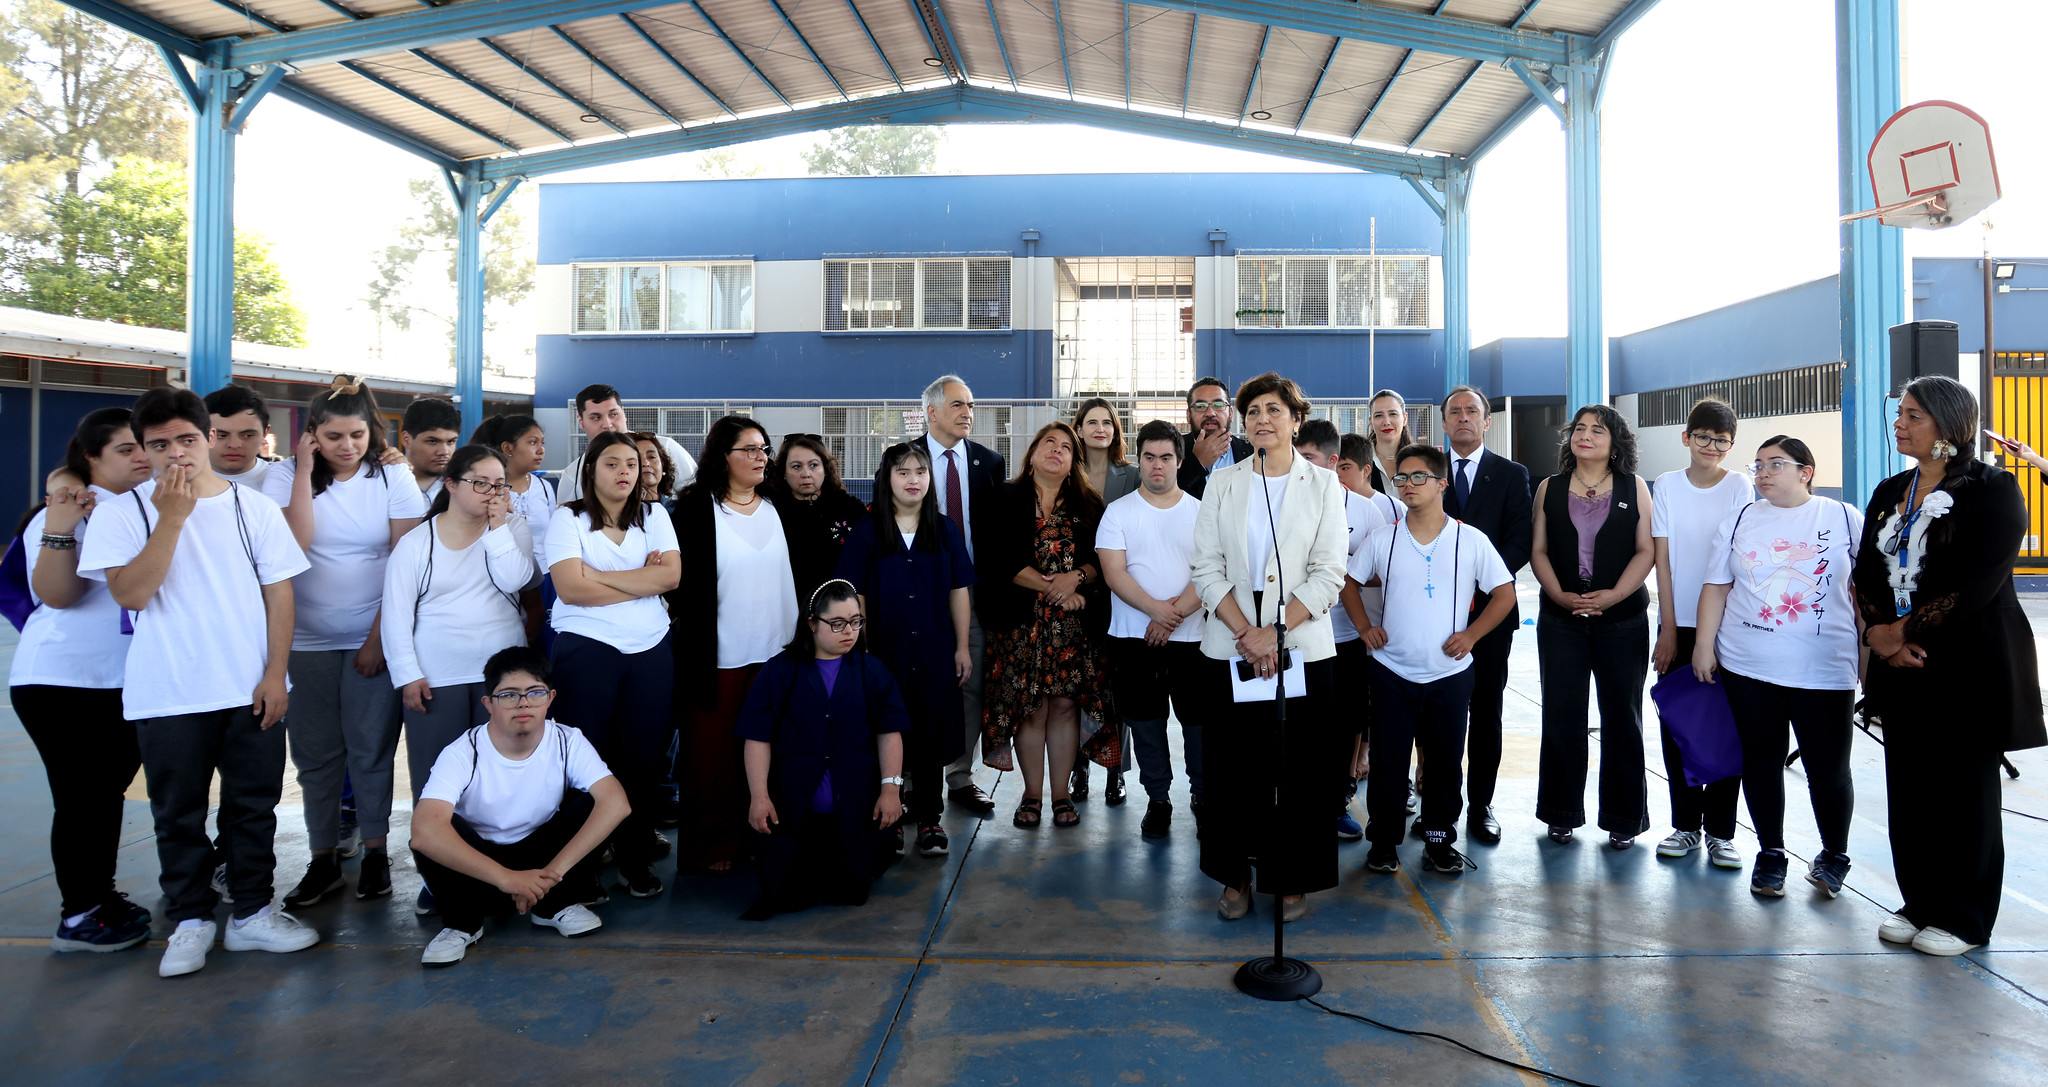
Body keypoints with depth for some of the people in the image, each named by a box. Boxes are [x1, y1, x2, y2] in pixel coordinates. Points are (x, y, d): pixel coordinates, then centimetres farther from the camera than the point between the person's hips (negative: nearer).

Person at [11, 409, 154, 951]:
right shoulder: (69, 511, -10)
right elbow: (55, 594, -20)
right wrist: (60, 530, -32)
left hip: (126, 681, 6)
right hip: (62, 681, -6)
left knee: (108, 790, 16)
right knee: (82, 797, -1)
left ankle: (101, 896, 29)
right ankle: (78, 917, 10)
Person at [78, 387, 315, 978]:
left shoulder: (254, 507, 3)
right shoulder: (122, 513, -1)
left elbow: (279, 593, 3)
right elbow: (131, 592, -13)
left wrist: (275, 672, -4)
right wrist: (172, 516, -18)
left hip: (250, 690, 1)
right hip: (166, 697, -1)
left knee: (253, 805, 9)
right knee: (178, 813, 9)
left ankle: (253, 912, 22)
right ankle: (191, 919, 24)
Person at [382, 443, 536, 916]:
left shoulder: (511, 528, 8)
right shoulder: (416, 542, 4)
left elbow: (513, 580, -10)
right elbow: (396, 614, 2)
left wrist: (498, 525, -8)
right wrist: (407, 675, -5)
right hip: (435, 681, -1)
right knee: (434, 783, 2)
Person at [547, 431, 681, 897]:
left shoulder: (653, 519, 12)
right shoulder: (568, 519, 1)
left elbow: (671, 576, -5)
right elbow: (571, 588, -12)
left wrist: (598, 575, -10)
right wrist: (644, 580, -5)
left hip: (650, 652, 3)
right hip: (585, 649, -3)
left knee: (643, 757, 3)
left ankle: (635, 861, 16)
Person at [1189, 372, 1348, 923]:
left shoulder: (1323, 485, 4)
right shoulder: (1222, 484, 8)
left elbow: (1329, 573, -4)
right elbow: (1208, 568, 1)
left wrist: (1275, 631, -13)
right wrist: (1247, 633, -10)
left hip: (1303, 649, -1)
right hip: (1230, 647, 1)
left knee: (1300, 769, 2)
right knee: (1232, 764, 5)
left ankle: (1293, 879, 16)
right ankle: (1236, 876, 19)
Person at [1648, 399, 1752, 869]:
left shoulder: (1739, 487, -1)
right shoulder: (1668, 484, 2)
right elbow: (1663, 559, 1)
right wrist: (1668, 629, -3)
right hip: (1679, 623, 1)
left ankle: (1720, 831, 12)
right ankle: (1685, 824, 17)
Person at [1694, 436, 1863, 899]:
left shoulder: (1845, 519, 2)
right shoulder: (1739, 522, 8)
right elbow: (1716, 588, 8)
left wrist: (1870, 653, 3)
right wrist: (1704, 645, 2)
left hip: (1825, 670, -2)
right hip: (1748, 668, 2)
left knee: (1828, 768, 1)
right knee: (1762, 759, 9)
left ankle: (1834, 855, 25)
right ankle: (1770, 853, 24)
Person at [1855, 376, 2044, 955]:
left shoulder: (1991, 490, -8)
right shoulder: (1890, 493, 12)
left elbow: (1977, 585, -17)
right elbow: (1865, 573, 7)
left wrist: (1903, 631, -15)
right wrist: (1882, 633, -9)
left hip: (1969, 666, -6)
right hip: (1904, 667, 6)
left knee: (1963, 792, 4)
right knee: (1908, 788, 10)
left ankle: (1963, 919, 16)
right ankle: (1919, 903, 23)